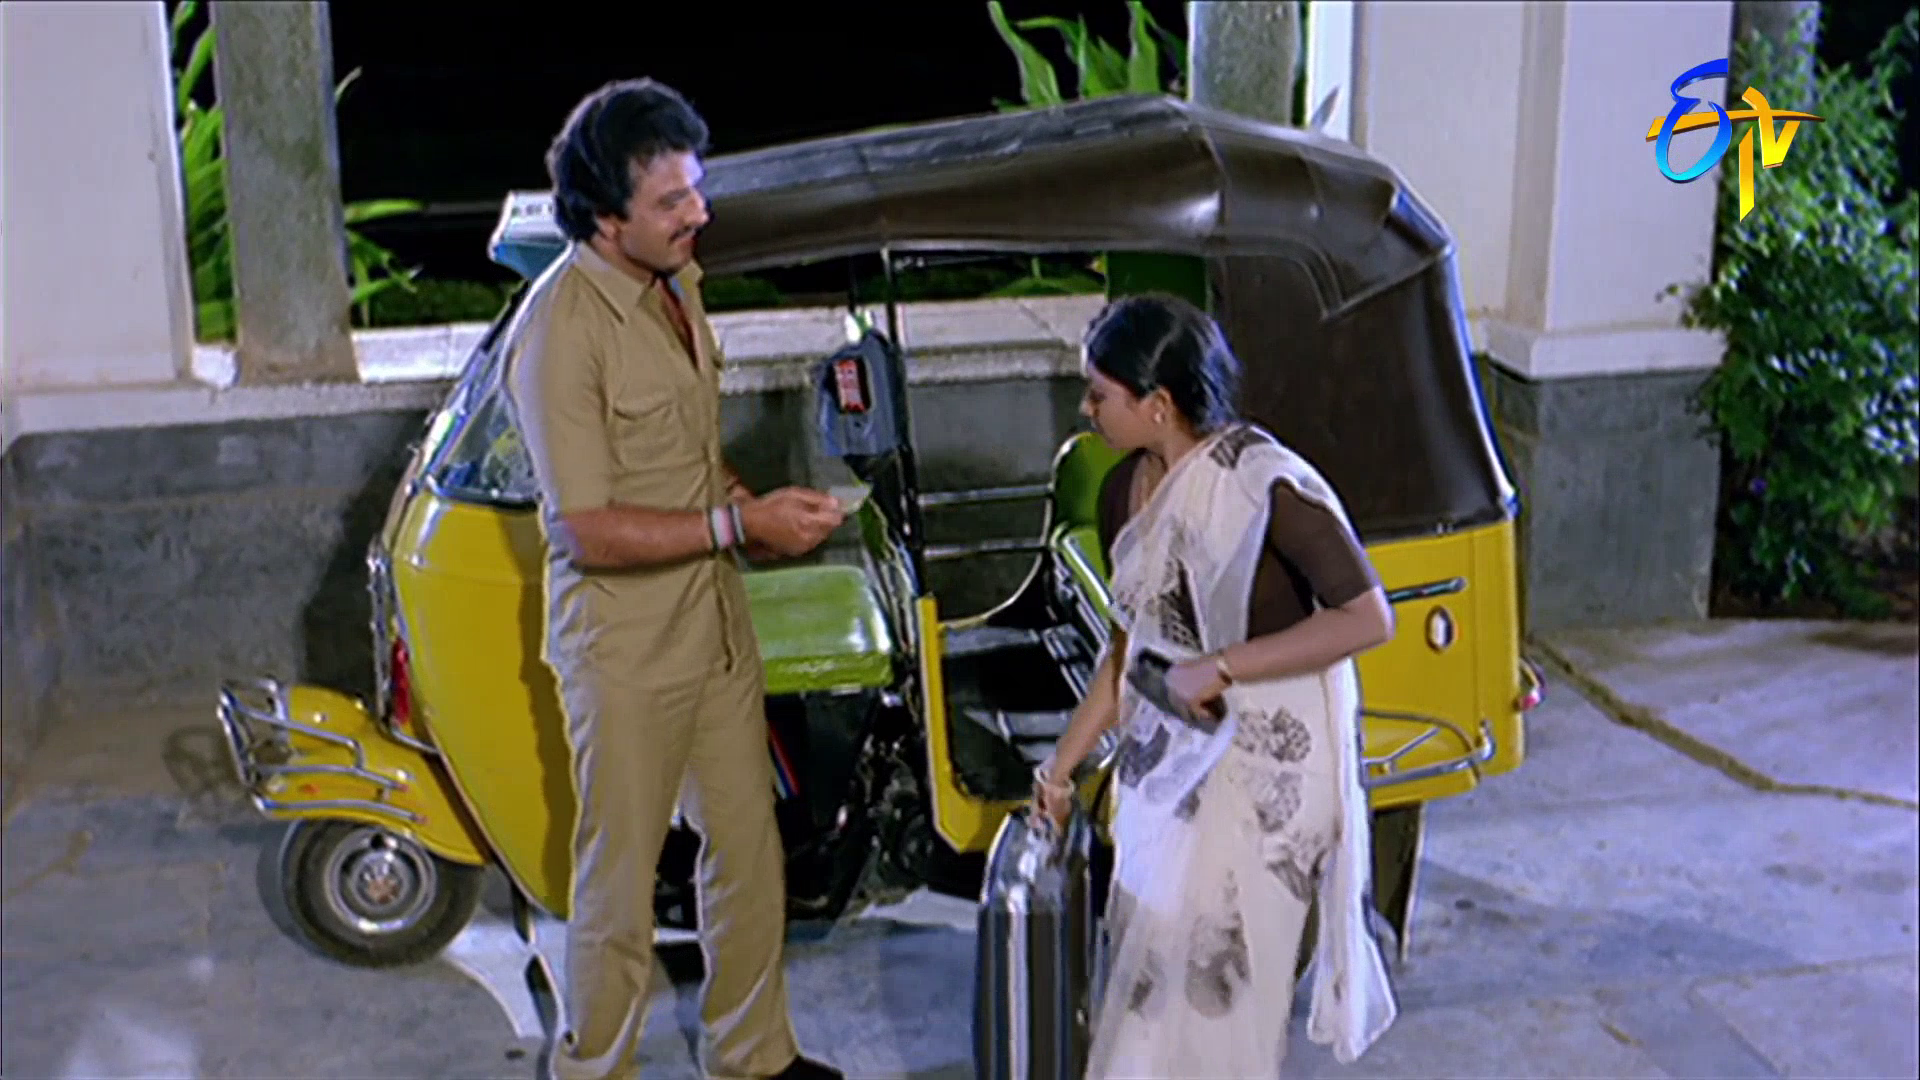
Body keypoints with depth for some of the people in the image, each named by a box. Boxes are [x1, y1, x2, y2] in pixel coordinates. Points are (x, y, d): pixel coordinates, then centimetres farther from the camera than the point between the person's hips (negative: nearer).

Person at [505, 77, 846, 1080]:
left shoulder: (677, 281, 4)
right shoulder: (559, 327, -22)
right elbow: (588, 531, -23)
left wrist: (753, 504, 0)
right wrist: (736, 523, -23)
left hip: (715, 622, 8)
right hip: (624, 650, -8)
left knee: (748, 851, 19)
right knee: (618, 884, 7)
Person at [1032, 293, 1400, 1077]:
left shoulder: (1267, 485, -22)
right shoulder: (1124, 491, 1)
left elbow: (1368, 618, -23)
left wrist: (1221, 666, -24)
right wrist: (1063, 763, 12)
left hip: (1263, 768, -7)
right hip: (1163, 757, 7)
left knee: (1210, 978, 2)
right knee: (1147, 951, 15)